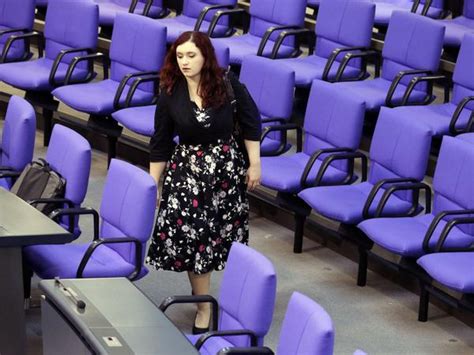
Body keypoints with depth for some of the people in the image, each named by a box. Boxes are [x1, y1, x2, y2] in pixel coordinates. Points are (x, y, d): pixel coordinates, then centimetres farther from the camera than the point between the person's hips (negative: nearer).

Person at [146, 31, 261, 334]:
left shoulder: (228, 84, -11)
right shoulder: (170, 95, -8)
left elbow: (251, 123, -1)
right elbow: (160, 144, -1)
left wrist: (254, 163, -2)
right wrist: (152, 185, 0)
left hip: (228, 165, 0)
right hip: (188, 169, 0)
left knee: (229, 232, 9)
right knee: (191, 232, -7)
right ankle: (203, 307, 4)